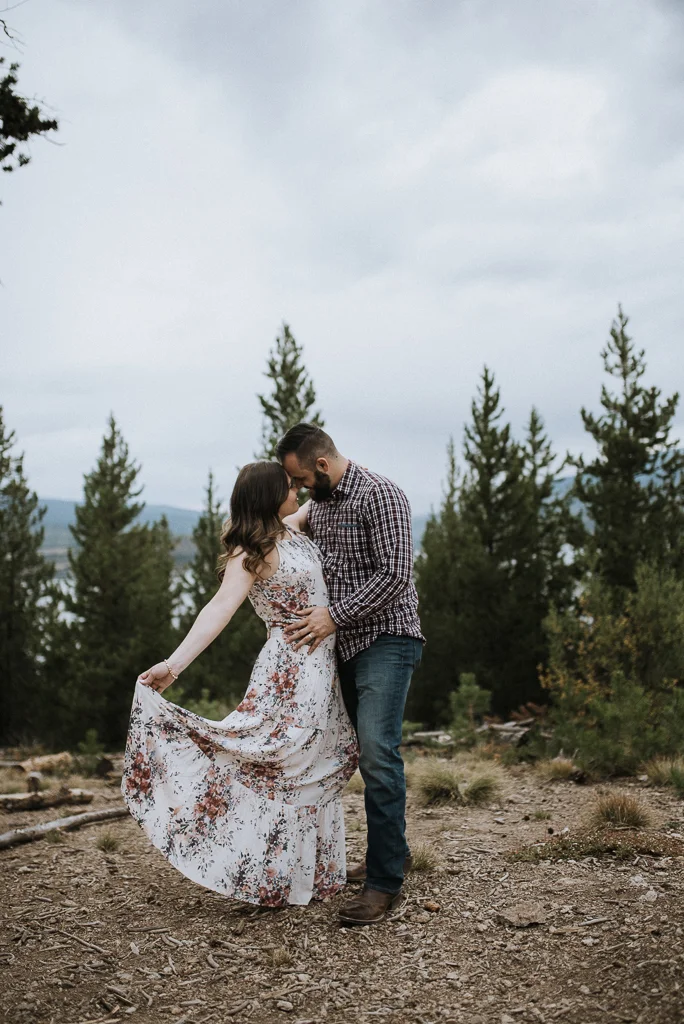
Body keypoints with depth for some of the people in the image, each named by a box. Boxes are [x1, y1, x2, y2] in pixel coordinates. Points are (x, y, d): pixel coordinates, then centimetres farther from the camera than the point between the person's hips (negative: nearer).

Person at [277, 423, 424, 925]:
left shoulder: (380, 495, -12)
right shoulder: (320, 503, 15)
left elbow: (394, 575, -19)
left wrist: (335, 615, -18)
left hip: (387, 640, -9)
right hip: (349, 645, 9)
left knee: (378, 753, -18)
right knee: (370, 754, 12)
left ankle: (385, 882, -16)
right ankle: (394, 850, 26)